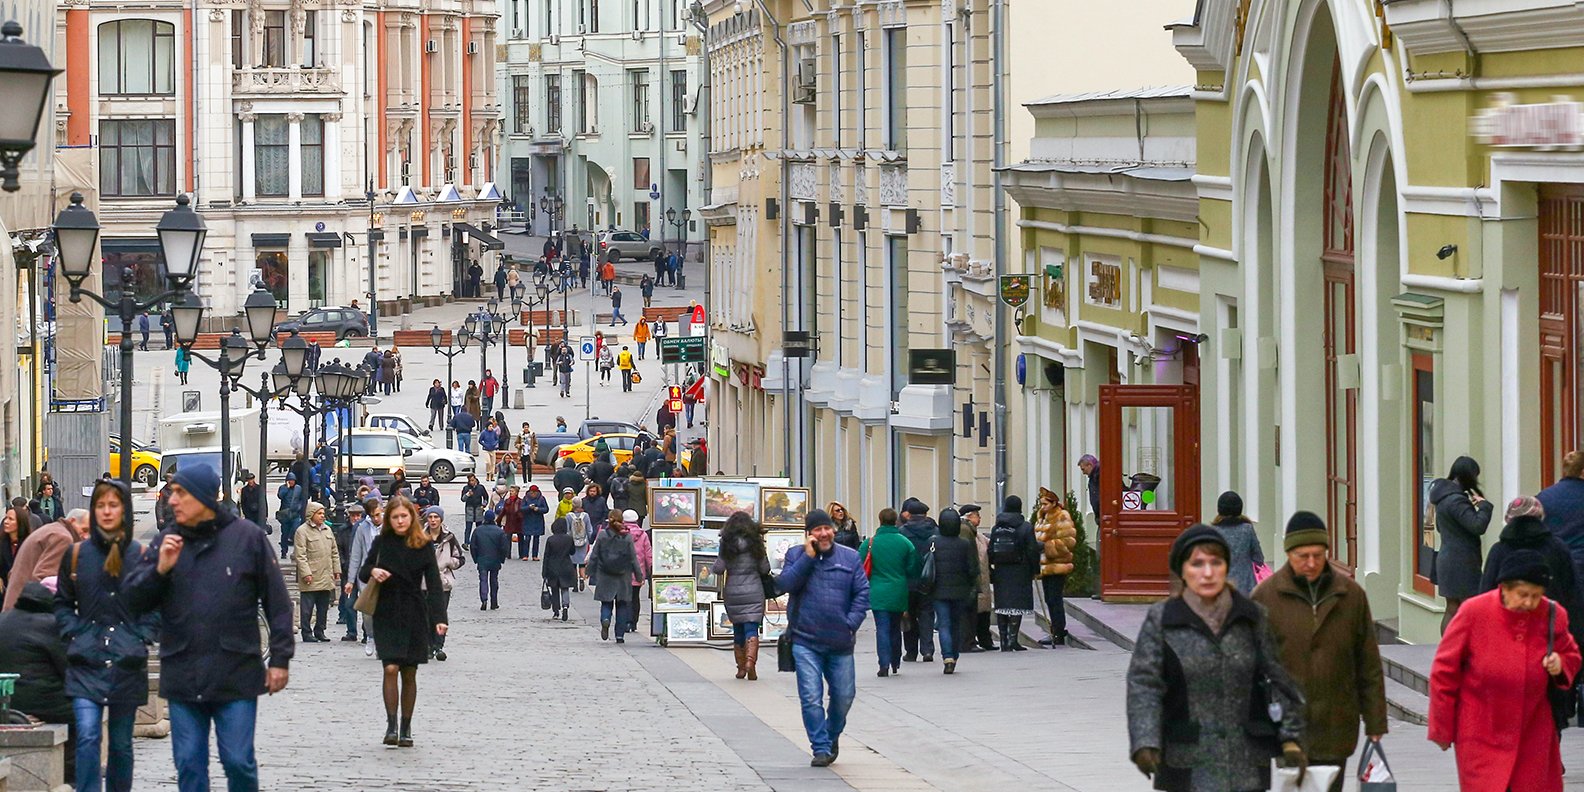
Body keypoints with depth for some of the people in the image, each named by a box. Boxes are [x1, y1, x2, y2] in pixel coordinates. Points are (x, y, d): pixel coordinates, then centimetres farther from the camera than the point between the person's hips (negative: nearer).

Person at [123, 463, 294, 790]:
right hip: (182, 676, 3)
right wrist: (160, 569, -12)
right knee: (189, 764, 5)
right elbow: (131, 600, 4)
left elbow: (277, 602, 2)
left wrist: (280, 659, 0)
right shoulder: (166, 542, 7)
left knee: (238, 761, -2)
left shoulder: (247, 537, -1)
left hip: (236, 676, -3)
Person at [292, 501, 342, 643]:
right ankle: (307, 634, 3)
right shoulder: (302, 531, -6)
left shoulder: (327, 530, 15)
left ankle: (319, 632, 19)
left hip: (326, 577, 7)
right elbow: (300, 555, -11)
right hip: (311, 578, -7)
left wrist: (336, 570, 13)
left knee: (323, 607, 11)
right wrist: (306, 573, -17)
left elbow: (334, 552, 20)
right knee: (308, 608, -2)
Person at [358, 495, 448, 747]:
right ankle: (391, 725, -8)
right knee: (391, 669, -12)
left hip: (414, 616, 0)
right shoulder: (382, 542, 1)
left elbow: (434, 584, -6)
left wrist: (439, 618, -16)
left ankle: (406, 729, 14)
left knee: (409, 674, 5)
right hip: (386, 615, 0)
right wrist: (372, 571, -15)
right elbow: (363, 573, 9)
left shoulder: (422, 546, -2)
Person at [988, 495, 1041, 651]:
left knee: (1002, 605, 7)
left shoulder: (996, 528, 6)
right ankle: (1012, 639, -9)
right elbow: (1032, 551, -7)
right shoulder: (1025, 527, -5)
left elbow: (990, 552, 7)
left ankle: (1004, 641, 7)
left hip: (1000, 573, 4)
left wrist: (990, 573, 12)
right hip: (1019, 573, -4)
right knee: (1017, 604, -1)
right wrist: (1034, 570, 3)